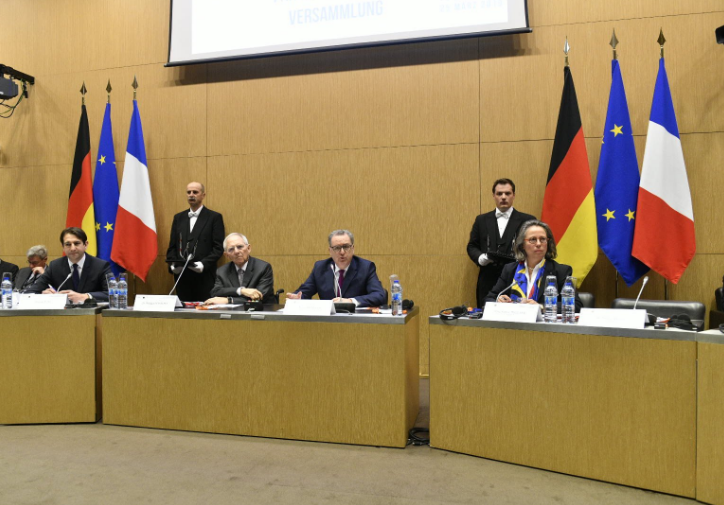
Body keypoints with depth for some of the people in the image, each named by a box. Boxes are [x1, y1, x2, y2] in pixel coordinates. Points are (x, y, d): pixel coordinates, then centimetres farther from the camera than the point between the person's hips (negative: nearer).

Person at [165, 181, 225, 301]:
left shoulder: (214, 217, 2)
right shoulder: (178, 218, 16)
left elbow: (218, 247, -4)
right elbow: (172, 246, 14)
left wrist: (204, 264, -17)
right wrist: (172, 264, -3)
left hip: (204, 277, -4)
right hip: (181, 276, 4)